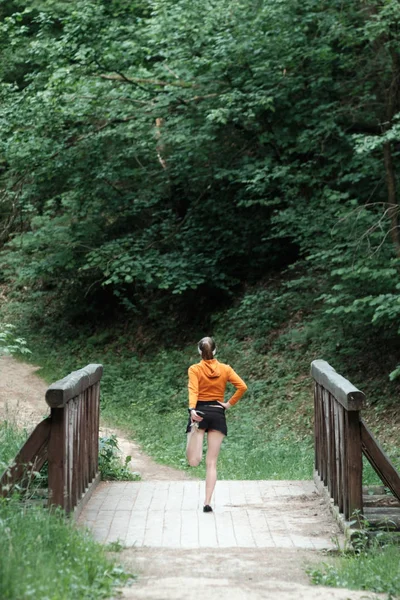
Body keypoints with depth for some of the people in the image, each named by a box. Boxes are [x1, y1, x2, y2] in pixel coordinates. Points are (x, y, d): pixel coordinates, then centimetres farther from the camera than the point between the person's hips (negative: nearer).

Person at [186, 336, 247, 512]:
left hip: (200, 411, -2)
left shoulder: (194, 369, 0)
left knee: (193, 461, -7)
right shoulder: (225, 369, 5)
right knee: (212, 463, 3)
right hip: (218, 414, 2)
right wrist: (229, 404, 3)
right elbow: (242, 386, -5)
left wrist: (192, 409, -29)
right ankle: (207, 503, -3)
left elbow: (193, 390, -16)